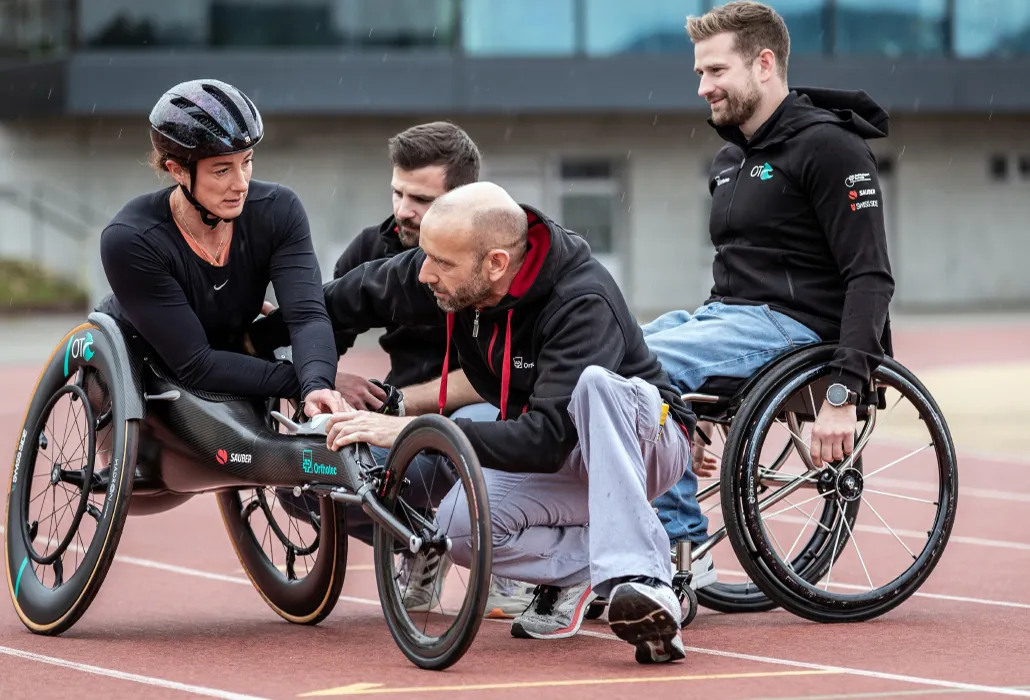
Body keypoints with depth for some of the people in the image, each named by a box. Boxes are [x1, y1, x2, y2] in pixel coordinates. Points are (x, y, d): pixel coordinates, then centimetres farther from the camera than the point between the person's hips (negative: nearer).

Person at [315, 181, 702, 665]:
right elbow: (349, 298, 6)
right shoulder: (451, 273, -13)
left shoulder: (583, 304, -32)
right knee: (458, 525, -27)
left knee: (593, 384, -41)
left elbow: (548, 438, -38)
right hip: (557, 465, 5)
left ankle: (642, 578, -45)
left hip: (644, 437, -5)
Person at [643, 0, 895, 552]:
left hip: (792, 322, -9)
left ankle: (681, 543, -21)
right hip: (725, 316, 9)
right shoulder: (730, 160, 20)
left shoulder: (829, 147, -8)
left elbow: (871, 278, -15)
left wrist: (843, 394, -26)